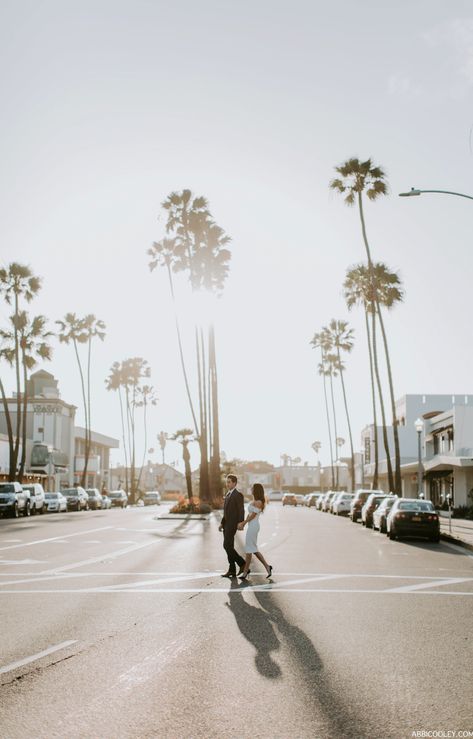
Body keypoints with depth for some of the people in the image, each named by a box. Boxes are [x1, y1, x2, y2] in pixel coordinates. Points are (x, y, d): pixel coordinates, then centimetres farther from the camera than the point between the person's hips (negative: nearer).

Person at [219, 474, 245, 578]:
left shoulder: (238, 494, -11)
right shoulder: (228, 494, 17)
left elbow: (241, 510, -16)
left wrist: (240, 523, -23)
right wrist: (222, 523, 18)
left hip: (232, 524, -9)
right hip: (226, 524, 9)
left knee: (227, 546, -12)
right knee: (229, 547, 7)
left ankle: (242, 563, -1)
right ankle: (232, 570, 10)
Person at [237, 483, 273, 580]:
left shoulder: (258, 502, -14)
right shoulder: (253, 501, 14)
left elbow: (253, 515, -15)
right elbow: (249, 514, 14)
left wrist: (243, 523, -11)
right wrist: (243, 523, 5)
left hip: (253, 526, -10)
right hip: (251, 526, 10)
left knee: (249, 549, -2)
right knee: (253, 549, 11)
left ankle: (246, 571, 6)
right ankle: (267, 567, 14)